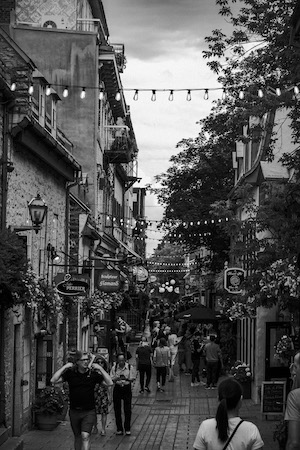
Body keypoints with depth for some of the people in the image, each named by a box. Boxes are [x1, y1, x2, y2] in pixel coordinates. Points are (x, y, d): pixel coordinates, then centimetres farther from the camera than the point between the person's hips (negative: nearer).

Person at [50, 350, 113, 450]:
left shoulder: (93, 373, -4)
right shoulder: (70, 372, -3)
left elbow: (110, 383, -10)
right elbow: (53, 380, -12)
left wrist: (100, 369, -15)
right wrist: (64, 367, -15)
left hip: (89, 411, -2)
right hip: (74, 411, 2)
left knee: (85, 436, -17)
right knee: (77, 437, 15)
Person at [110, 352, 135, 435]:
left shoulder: (129, 367, -5)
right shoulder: (114, 368, -2)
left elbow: (132, 378, -2)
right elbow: (111, 379, -2)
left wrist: (126, 379, -21)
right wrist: (117, 378, -22)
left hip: (127, 389, -1)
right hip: (117, 389, 1)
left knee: (127, 410, -2)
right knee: (117, 410, 5)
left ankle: (127, 429, 9)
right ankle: (119, 428, 16)